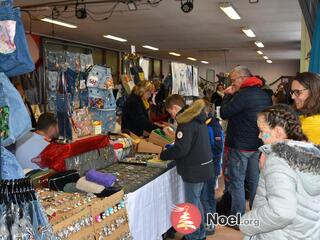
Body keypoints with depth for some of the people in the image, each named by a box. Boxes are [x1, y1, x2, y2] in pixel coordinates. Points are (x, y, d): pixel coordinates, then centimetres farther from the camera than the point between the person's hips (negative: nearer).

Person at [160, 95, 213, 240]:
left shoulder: (186, 122, -21)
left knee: (192, 204, 4)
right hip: (202, 166, 10)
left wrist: (163, 155, -11)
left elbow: (181, 149, -25)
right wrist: (171, 150, 13)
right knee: (196, 201, 21)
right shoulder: (197, 117, 10)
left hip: (194, 169, -10)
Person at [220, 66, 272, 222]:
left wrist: (228, 95, -5)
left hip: (240, 146, -8)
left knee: (236, 181, 2)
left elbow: (224, 114, -16)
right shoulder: (265, 95, 6)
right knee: (255, 180, 17)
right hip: (258, 144, 8)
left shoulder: (243, 95, -20)